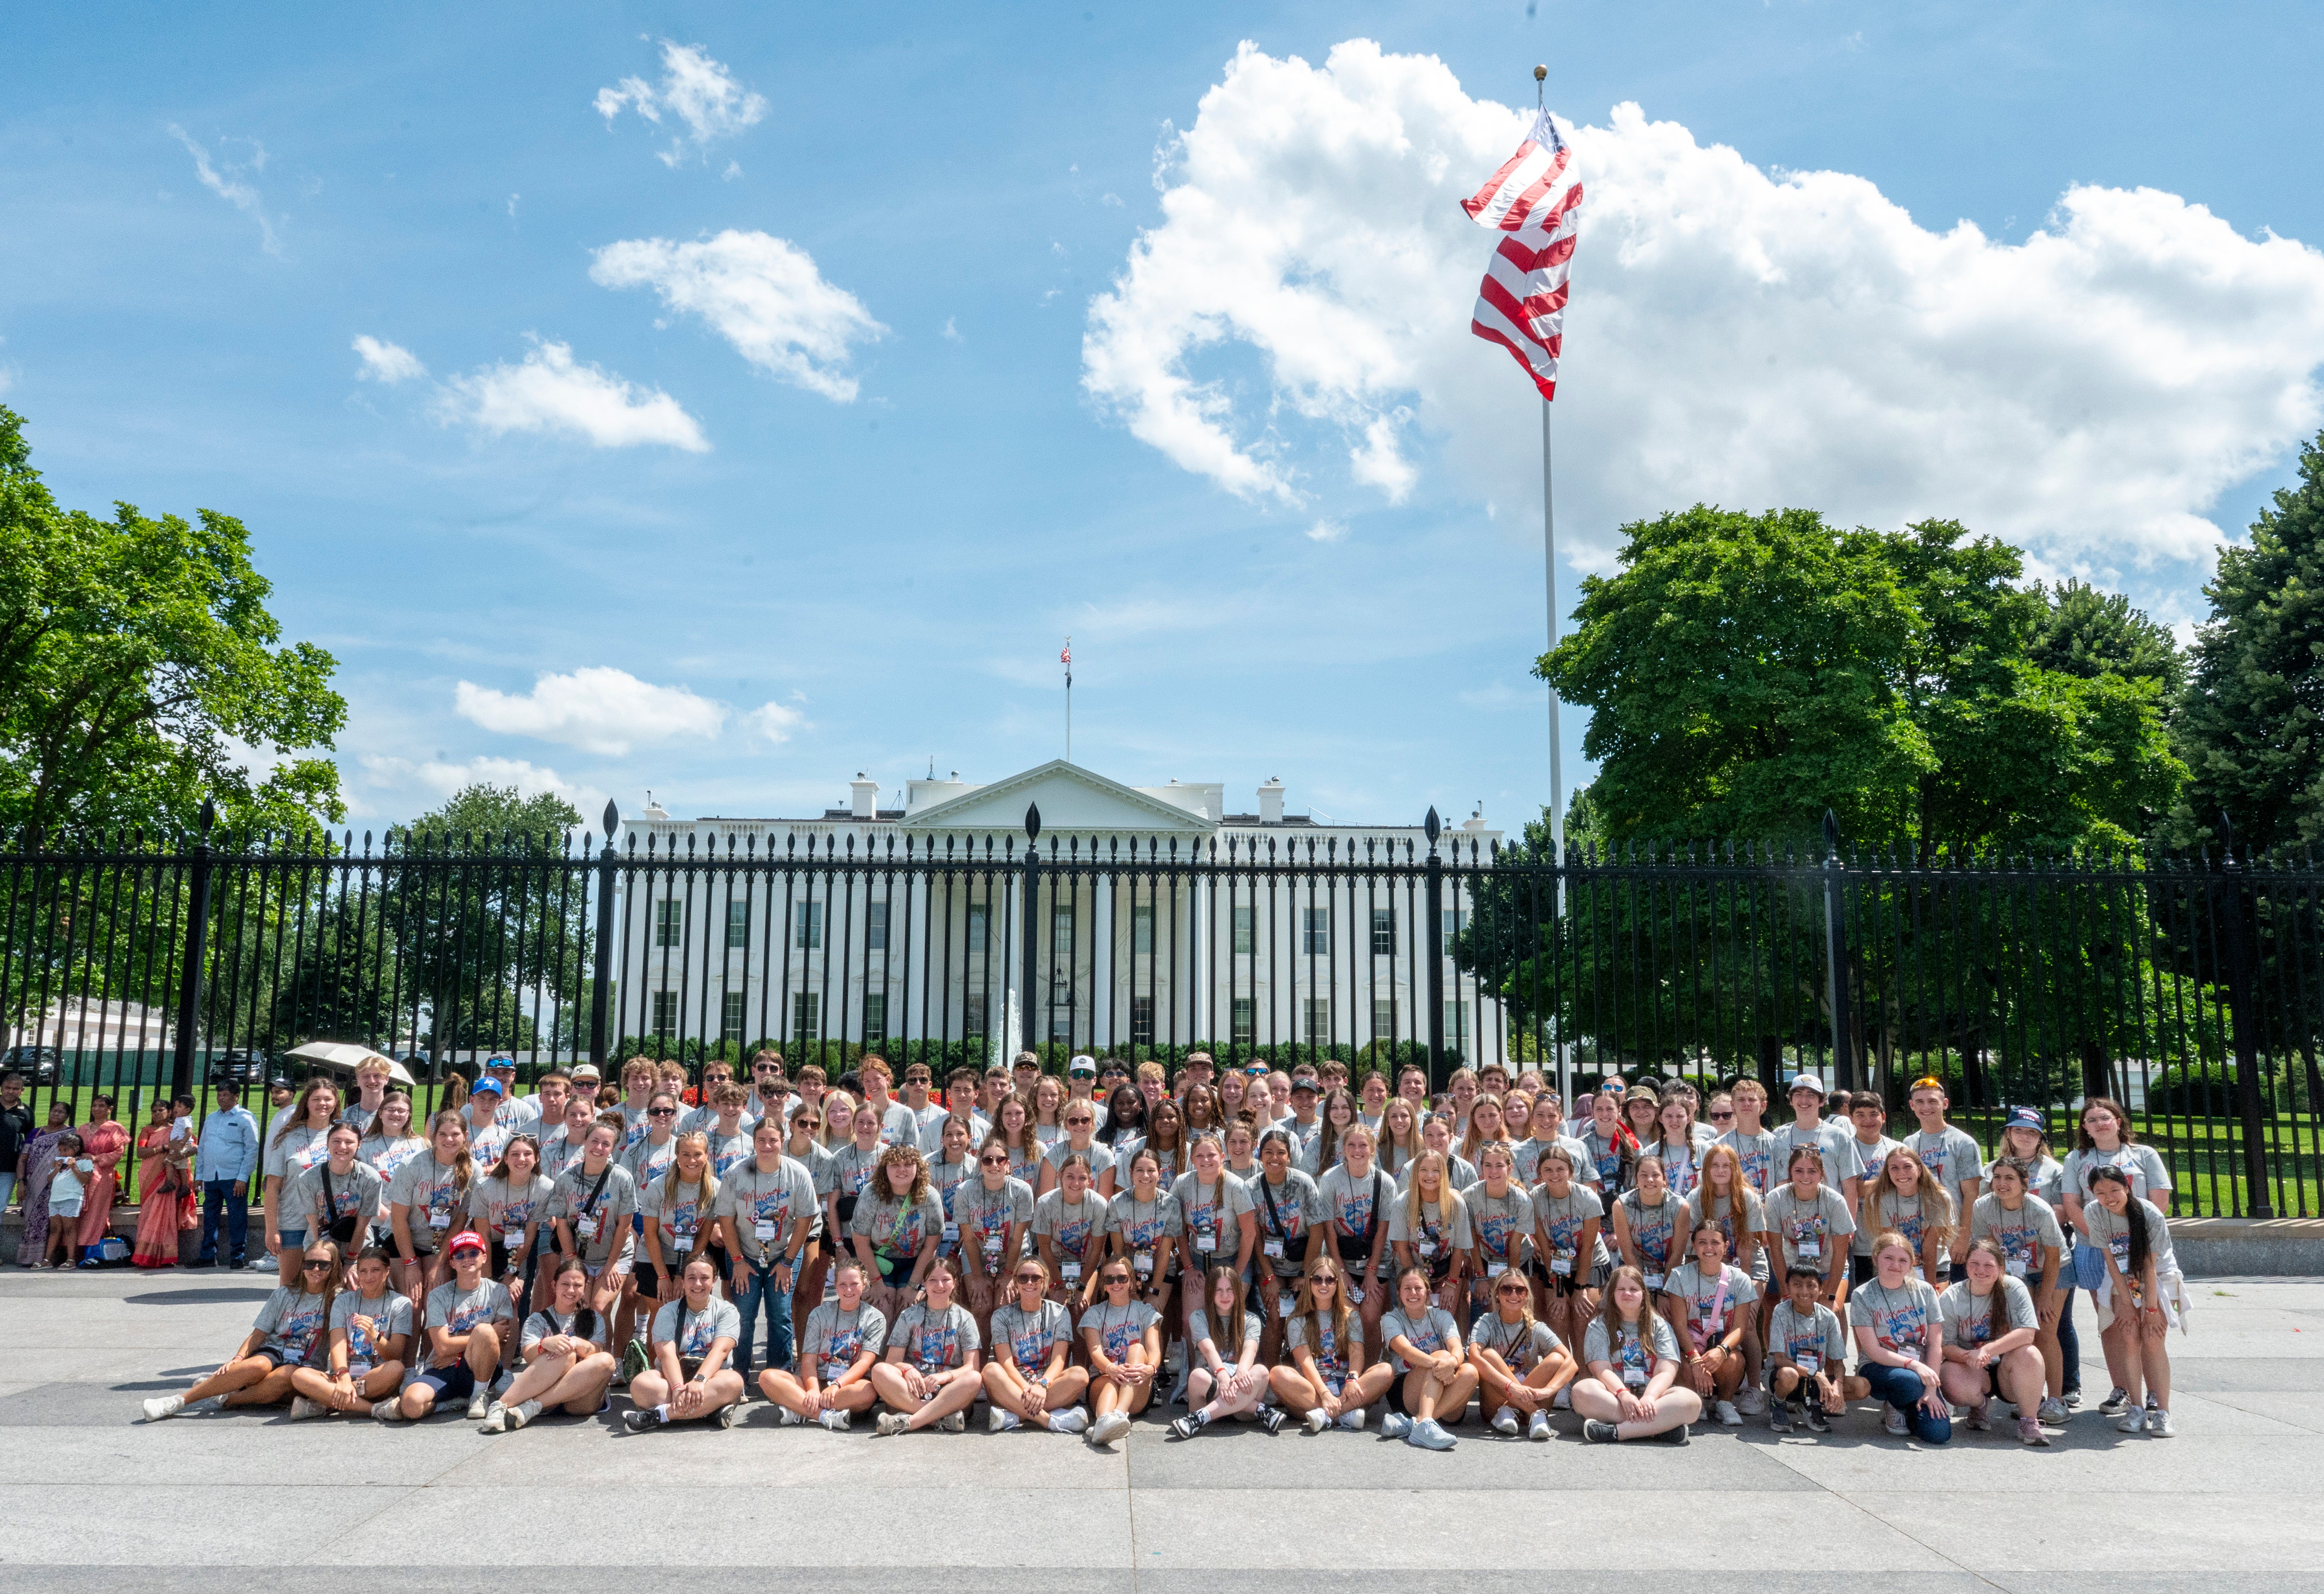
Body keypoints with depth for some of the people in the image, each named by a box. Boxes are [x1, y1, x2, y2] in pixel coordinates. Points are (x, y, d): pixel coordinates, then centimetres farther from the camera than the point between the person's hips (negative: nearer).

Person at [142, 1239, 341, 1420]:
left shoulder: (336, 1299, 4)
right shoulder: (284, 1294, 10)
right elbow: (259, 1334, 7)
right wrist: (238, 1358, -10)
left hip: (304, 1366, -1)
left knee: (284, 1377, -38)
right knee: (258, 1366, -35)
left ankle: (222, 1399, -28)